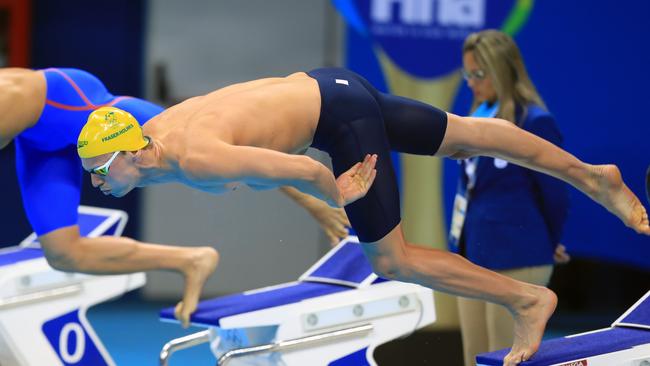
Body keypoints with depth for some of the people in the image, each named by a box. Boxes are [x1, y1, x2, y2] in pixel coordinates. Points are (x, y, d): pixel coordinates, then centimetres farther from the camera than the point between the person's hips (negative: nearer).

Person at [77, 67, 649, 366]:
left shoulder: (196, 159, -31)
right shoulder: (154, 130, -5)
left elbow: (302, 169, -35)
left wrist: (336, 197, -15)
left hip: (340, 112, -8)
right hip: (318, 85, 8)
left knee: (391, 261, -3)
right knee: (465, 135, 19)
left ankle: (527, 300, 8)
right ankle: (593, 177, 33)